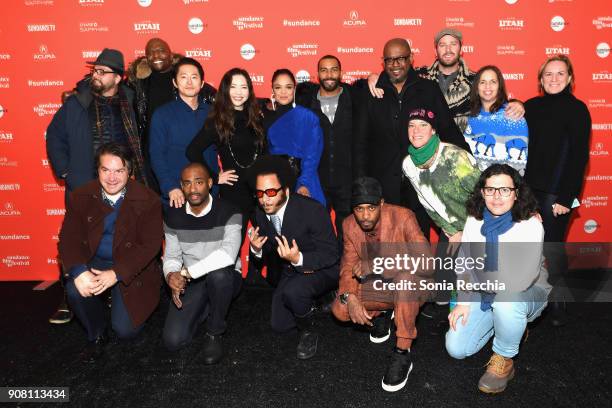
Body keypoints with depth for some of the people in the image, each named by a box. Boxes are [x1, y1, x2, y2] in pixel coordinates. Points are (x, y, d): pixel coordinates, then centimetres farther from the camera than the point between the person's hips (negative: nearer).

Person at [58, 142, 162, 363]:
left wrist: (116, 274, -28)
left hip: (132, 270, -2)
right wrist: (79, 271, -29)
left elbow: (150, 245, -17)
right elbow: (69, 238, -8)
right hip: (95, 262, 3)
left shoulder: (147, 200, -13)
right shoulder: (81, 197, -4)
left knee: (125, 330, -11)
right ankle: (96, 336, 3)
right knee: (75, 290, -29)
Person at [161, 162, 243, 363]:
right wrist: (171, 276, -19)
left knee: (218, 272, -40)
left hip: (225, 279, -3)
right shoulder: (173, 215, 0)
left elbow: (228, 254, -32)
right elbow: (171, 257, 5)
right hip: (192, 283, 3)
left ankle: (214, 333, -12)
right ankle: (206, 308, 18)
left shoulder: (228, 213, -16)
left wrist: (186, 272, -30)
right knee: (173, 340, -14)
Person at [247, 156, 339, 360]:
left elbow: (331, 255, -24)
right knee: (279, 325, 7)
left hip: (322, 270, -6)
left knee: (292, 290, -35)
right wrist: (256, 250, -20)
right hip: (288, 272, 7)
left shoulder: (313, 210, -28)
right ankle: (310, 304, 34)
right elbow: (266, 255, 5)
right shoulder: (260, 214, -8)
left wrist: (298, 259, -41)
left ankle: (308, 332, -5)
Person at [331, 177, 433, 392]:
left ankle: (402, 354, -26)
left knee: (405, 275, -40)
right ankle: (382, 312, 13)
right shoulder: (349, 225, -9)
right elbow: (348, 266, -3)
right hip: (380, 287, 5)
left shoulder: (403, 217, -25)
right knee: (340, 309, -19)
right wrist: (350, 297, -23)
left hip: (412, 285, -4)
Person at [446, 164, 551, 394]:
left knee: (505, 301, -41)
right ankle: (505, 323, 23)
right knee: (456, 348, -4)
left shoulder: (530, 226, -24)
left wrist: (478, 277, -20)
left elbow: (521, 280, -32)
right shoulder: (474, 221, -7)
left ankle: (503, 361, -11)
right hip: (484, 296, 5)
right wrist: (463, 301, -9)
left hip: (527, 294, -5)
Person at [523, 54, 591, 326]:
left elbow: (579, 156, -8)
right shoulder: (531, 107, 10)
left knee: (553, 249, 1)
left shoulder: (576, 109, -4)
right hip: (529, 191, 4)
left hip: (556, 193, -4)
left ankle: (558, 305, 21)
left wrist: (566, 197, -13)